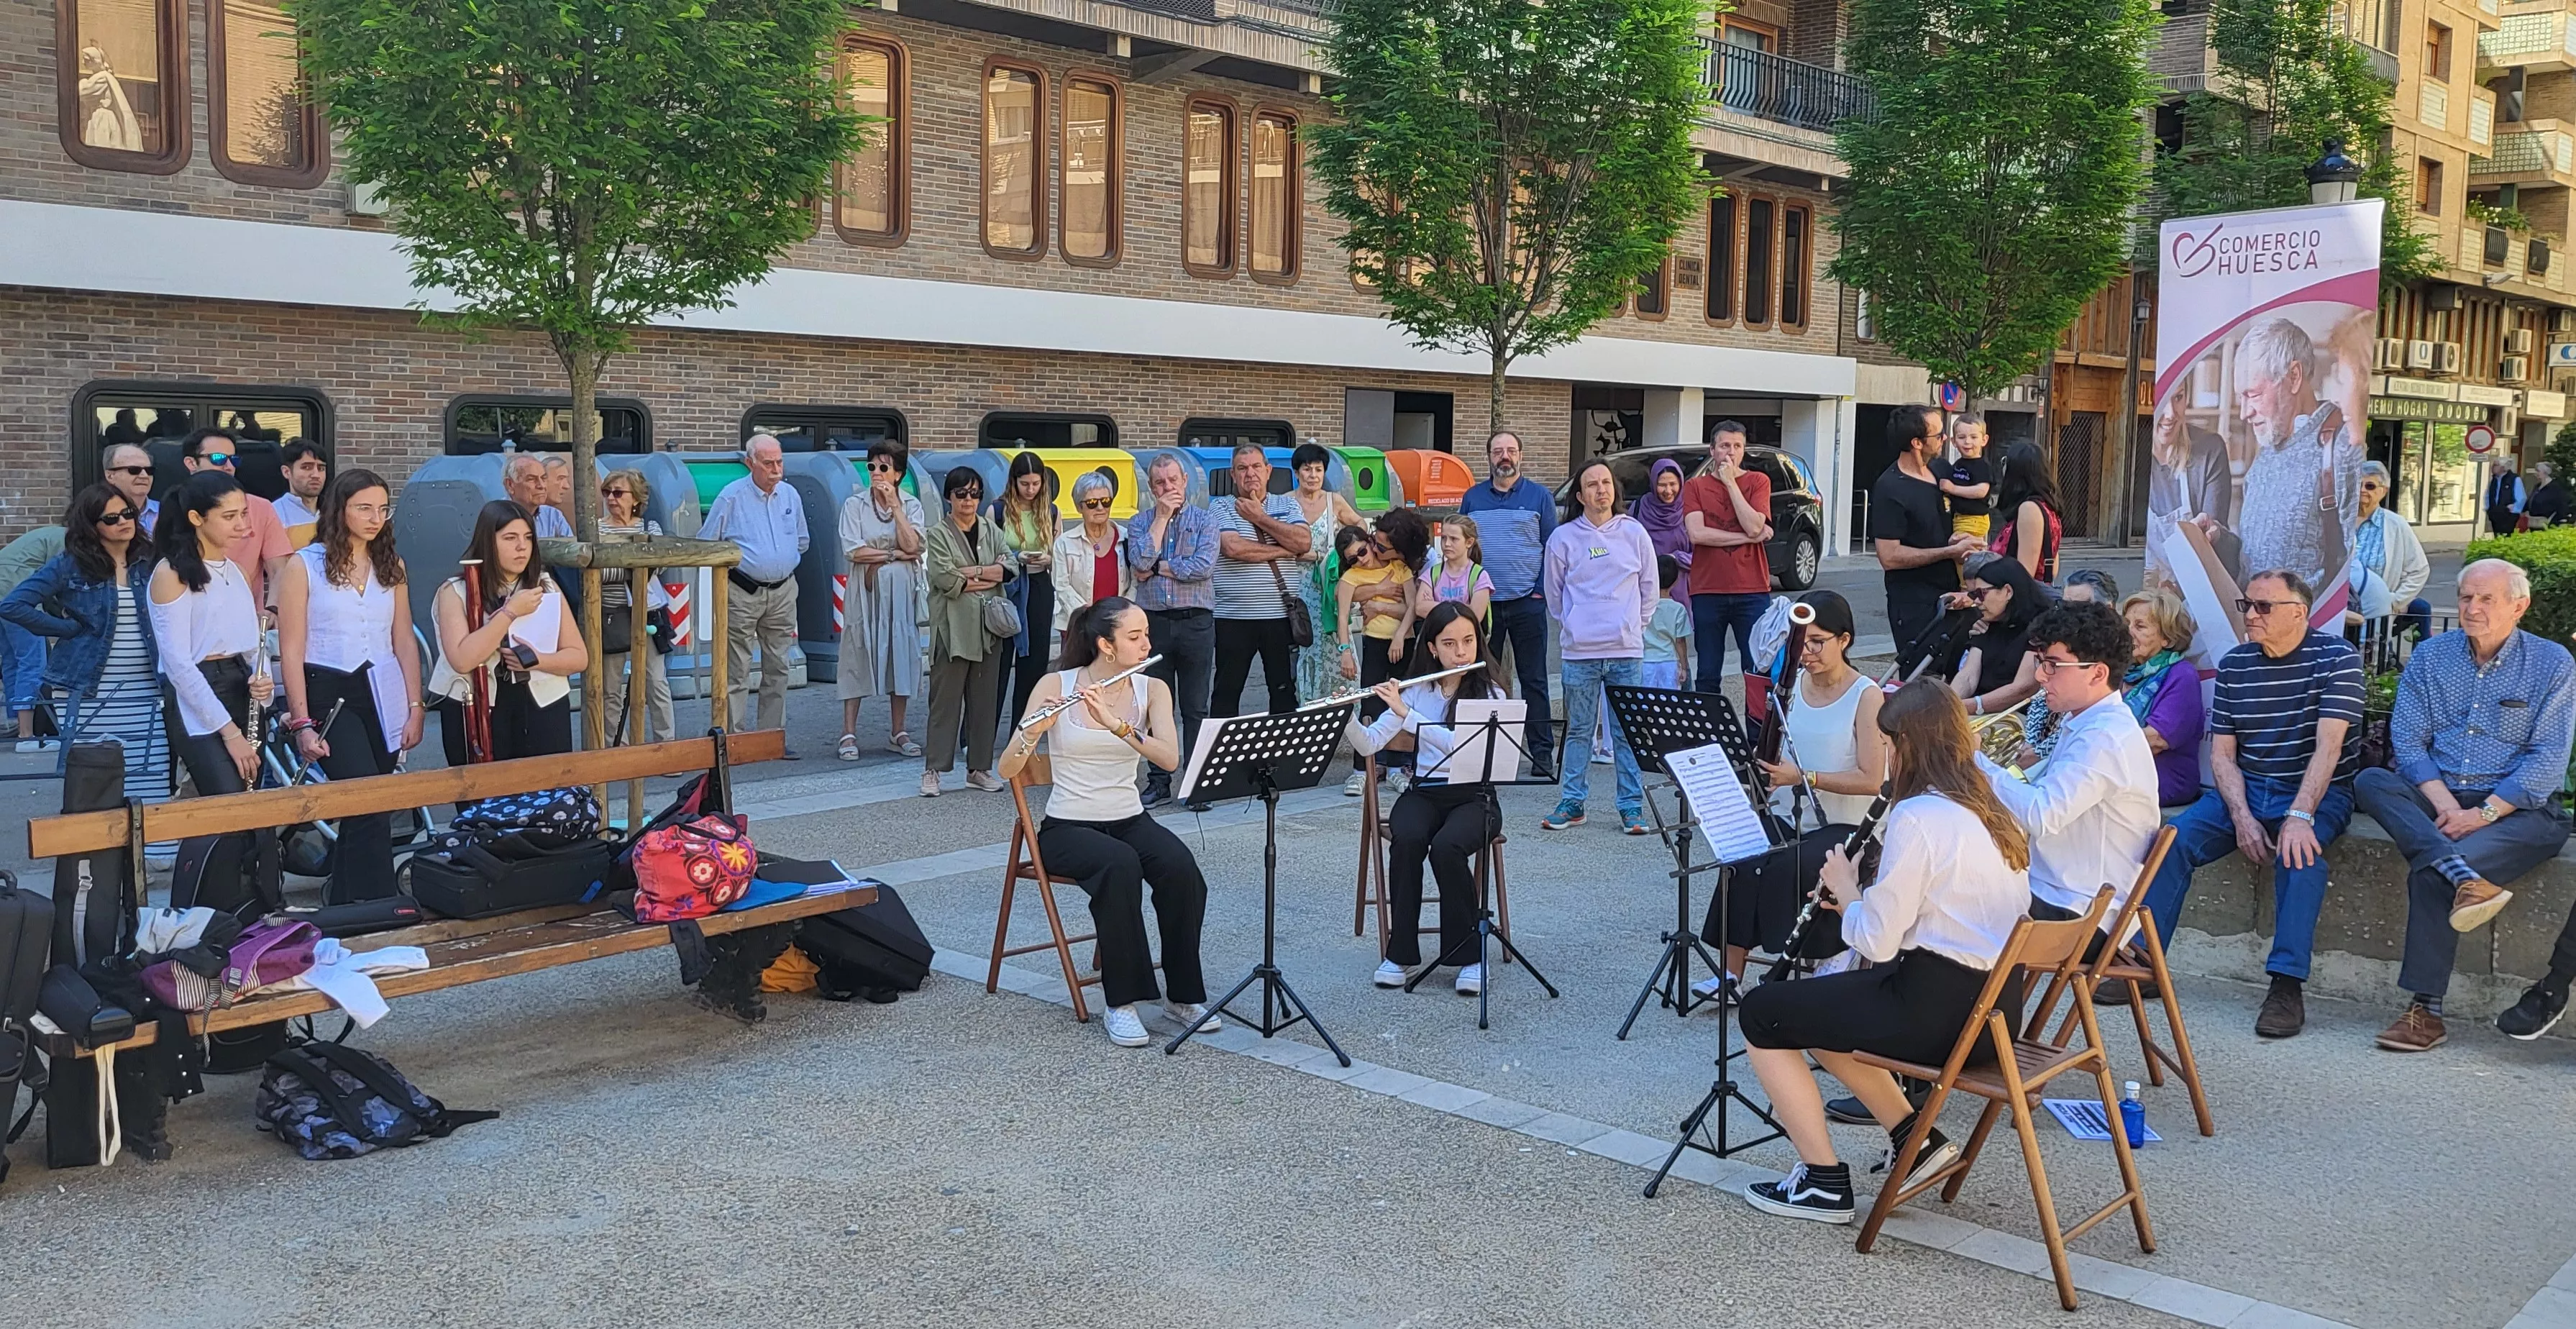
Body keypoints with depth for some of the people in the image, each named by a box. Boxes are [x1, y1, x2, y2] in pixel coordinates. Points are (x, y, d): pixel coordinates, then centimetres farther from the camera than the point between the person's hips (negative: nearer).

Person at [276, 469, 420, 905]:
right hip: (329, 693, -5)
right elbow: (291, 651, -4)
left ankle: (342, 902, 20)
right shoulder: (304, 566, -2)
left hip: (383, 694, 5)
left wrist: (416, 708, 6)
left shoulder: (391, 566, 11)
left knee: (363, 811, 7)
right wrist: (302, 723, -10)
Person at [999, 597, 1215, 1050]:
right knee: (1120, 864, -35)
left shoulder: (1152, 689, 1)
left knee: (1180, 867, -29)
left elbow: (1170, 758, -17)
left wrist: (1115, 723, -31)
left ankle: (1183, 995, -13)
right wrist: (1032, 732, -33)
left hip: (1130, 820, 3)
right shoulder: (1056, 687, -7)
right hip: (1067, 826, -3)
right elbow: (1007, 769, -12)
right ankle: (1121, 1003, -23)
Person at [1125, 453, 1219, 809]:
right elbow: (1140, 561, -10)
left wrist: (1157, 568, -6)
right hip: (1153, 621, 2)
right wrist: (1162, 517, -6)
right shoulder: (1140, 522, 9)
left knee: (1195, 708, 2)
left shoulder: (1204, 521, 4)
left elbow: (1203, 566, -12)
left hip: (1195, 623, -2)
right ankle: (1158, 782, 12)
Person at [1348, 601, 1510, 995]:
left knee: (1447, 847, -34)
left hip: (1473, 796, -2)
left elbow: (1460, 745, -22)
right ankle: (1400, 951, -17)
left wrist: (1405, 713, -24)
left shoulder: (1490, 693, -4)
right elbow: (1369, 744, 1)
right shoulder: (1416, 691, 7)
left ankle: (1469, 953, -16)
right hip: (1423, 792, 3)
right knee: (1406, 841, -31)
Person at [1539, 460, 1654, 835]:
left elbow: (1649, 590, 14)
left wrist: (1631, 627, 12)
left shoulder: (1634, 533, 5)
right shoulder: (1564, 538, 3)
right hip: (1578, 652, 0)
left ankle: (1632, 807, 8)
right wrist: (1574, 628, 10)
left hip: (1627, 652, 0)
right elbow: (1554, 593, 12)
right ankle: (1572, 803, 13)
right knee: (1579, 731, 5)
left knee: (1629, 732, 2)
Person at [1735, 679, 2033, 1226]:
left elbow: (1876, 942, -16)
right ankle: (1917, 1140, 22)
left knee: (1762, 1012, 4)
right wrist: (1868, 896, 11)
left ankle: (1824, 1182, 8)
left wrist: (1846, 889, 1)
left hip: (1938, 1008, -9)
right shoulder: (1989, 812, 10)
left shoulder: (1916, 817, -18)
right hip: (1996, 1003, 9)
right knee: (1820, 1005, 27)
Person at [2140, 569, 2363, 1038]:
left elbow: (2328, 746, -18)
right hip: (2246, 789, 4)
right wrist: (2241, 817, -13)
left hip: (2317, 793, -4)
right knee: (2174, 838, -19)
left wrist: (2299, 816, -31)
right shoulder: (2233, 666, 6)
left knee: (2298, 850, -35)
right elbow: (2221, 754, 4)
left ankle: (2287, 985, -33)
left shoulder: (2337, 658, -8)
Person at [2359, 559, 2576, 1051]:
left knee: (2429, 871, -32)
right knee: (2371, 781, -28)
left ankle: (2426, 1009, -29)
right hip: (2436, 797, 4)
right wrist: (2446, 805, -14)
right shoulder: (2429, 657, 11)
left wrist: (2484, 813, -17)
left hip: (2515, 807, -4)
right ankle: (2466, 876, -44)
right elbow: (2407, 741, 2)